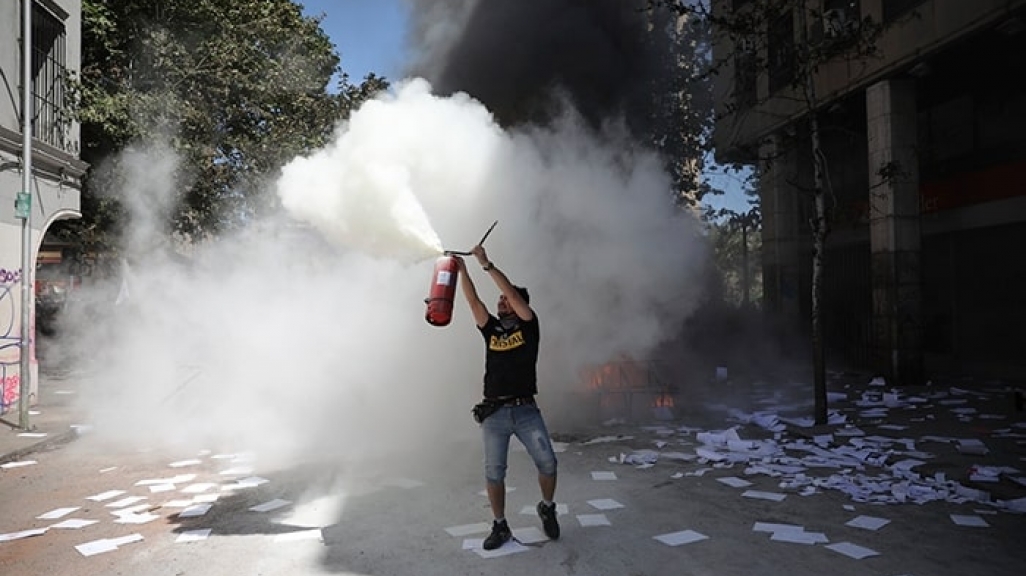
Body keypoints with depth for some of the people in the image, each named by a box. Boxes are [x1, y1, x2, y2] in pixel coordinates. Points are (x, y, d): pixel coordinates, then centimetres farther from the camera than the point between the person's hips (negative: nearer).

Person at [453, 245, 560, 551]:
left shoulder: (528, 326, 5)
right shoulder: (491, 329, 13)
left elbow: (512, 292, -7)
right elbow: (473, 300, 4)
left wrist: (486, 264, -7)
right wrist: (462, 269, -3)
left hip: (526, 410, -2)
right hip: (494, 412, 3)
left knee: (547, 462, -9)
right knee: (493, 472, 2)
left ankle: (547, 509, 18)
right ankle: (500, 526, 18)